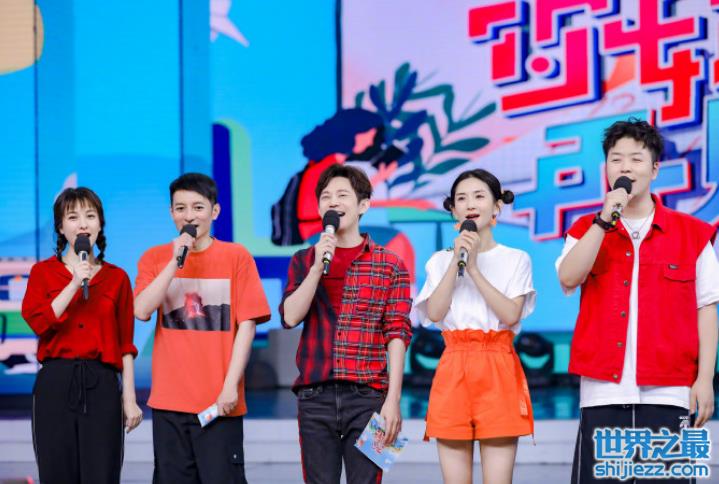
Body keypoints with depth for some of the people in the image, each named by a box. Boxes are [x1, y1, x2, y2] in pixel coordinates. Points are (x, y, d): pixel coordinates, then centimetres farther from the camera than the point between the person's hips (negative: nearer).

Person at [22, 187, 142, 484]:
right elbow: (37, 322, -8)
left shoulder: (116, 278, 9)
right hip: (55, 383, 0)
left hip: (101, 384, 0)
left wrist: (130, 398, 3)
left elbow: (125, 345, 8)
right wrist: (75, 283, -12)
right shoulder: (43, 272, 8)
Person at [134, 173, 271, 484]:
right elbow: (141, 311, -7)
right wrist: (176, 261, -12)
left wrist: (231, 385, -11)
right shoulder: (155, 258, 8)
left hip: (220, 400, -2)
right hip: (169, 399, 2)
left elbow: (246, 325, -3)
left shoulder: (236, 257, 1)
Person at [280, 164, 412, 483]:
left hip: (367, 397, -2)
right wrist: (318, 266, -11)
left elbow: (397, 336, 0)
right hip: (315, 396, 2)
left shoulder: (389, 265, 5)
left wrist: (393, 400, -8)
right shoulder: (304, 261, 12)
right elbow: (290, 316, -2)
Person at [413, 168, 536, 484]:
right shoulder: (440, 261, 12)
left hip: (499, 371, -2)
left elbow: (511, 315, -9)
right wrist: (456, 260, -7)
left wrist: (474, 268, -10)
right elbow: (434, 313, -4)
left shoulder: (516, 260, 6)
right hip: (453, 371, 2)